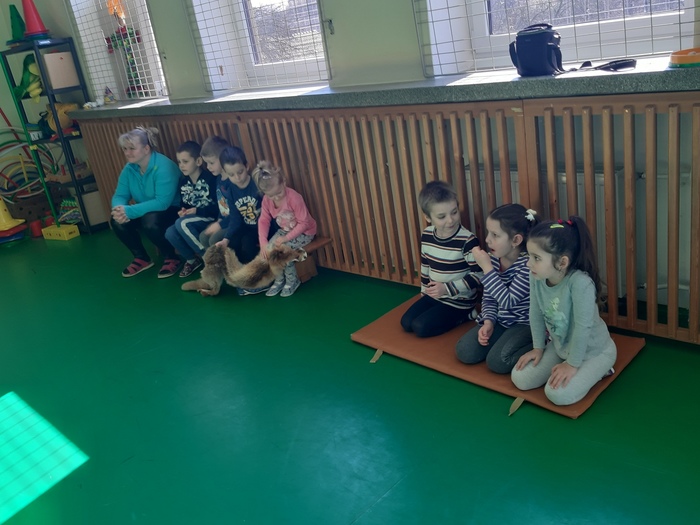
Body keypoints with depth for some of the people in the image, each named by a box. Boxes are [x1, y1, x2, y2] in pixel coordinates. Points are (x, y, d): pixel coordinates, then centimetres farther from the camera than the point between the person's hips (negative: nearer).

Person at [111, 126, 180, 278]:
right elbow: (119, 196, -3)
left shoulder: (163, 166, -26)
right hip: (147, 212, 7)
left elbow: (163, 202, -32)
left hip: (172, 211, -7)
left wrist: (130, 211, -36)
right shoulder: (129, 168, -2)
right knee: (117, 221, -15)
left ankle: (171, 258, -10)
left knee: (149, 222, -36)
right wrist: (120, 209, -28)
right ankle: (142, 258, 6)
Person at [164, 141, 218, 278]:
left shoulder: (210, 178, -15)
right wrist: (182, 211, -7)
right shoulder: (182, 181, 6)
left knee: (181, 223, -29)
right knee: (170, 233, -18)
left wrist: (197, 211, -20)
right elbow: (183, 204, 16)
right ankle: (192, 259, 7)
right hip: (193, 221, 7)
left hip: (211, 219, -7)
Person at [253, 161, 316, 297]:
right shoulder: (266, 200, -12)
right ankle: (279, 279, 5)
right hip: (284, 230, 6)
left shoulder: (294, 198, -30)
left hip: (304, 232, -6)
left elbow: (304, 223, -25)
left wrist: (286, 238, -30)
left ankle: (292, 280, -1)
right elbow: (263, 221, -9)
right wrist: (263, 242, -25)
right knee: (268, 249, -16)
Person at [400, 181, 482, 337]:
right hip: (434, 295, 7)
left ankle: (463, 316, 4)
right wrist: (424, 292, 17)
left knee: (420, 327, -14)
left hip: (460, 300, -7)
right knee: (406, 322, 2)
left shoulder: (468, 241, -25)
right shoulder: (427, 235, -5)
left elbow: (478, 275, -22)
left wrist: (447, 288, -25)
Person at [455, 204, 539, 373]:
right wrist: (489, 322, -11)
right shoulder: (493, 259, -4)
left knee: (497, 361, -23)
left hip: (525, 323, -6)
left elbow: (508, 301, -31)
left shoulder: (528, 264, -24)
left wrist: (487, 268, -31)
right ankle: (504, 339, 11)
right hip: (500, 320, 7)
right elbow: (488, 298, 6)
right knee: (465, 352, -8)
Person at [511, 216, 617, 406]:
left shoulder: (580, 283, -37)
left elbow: (582, 327, -30)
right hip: (560, 346, 7)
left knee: (559, 394, -21)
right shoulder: (536, 277, -17)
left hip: (593, 351, -7)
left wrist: (572, 364, -21)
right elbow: (536, 314, -3)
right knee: (520, 379, 3)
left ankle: (595, 370, 8)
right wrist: (538, 347, 2)